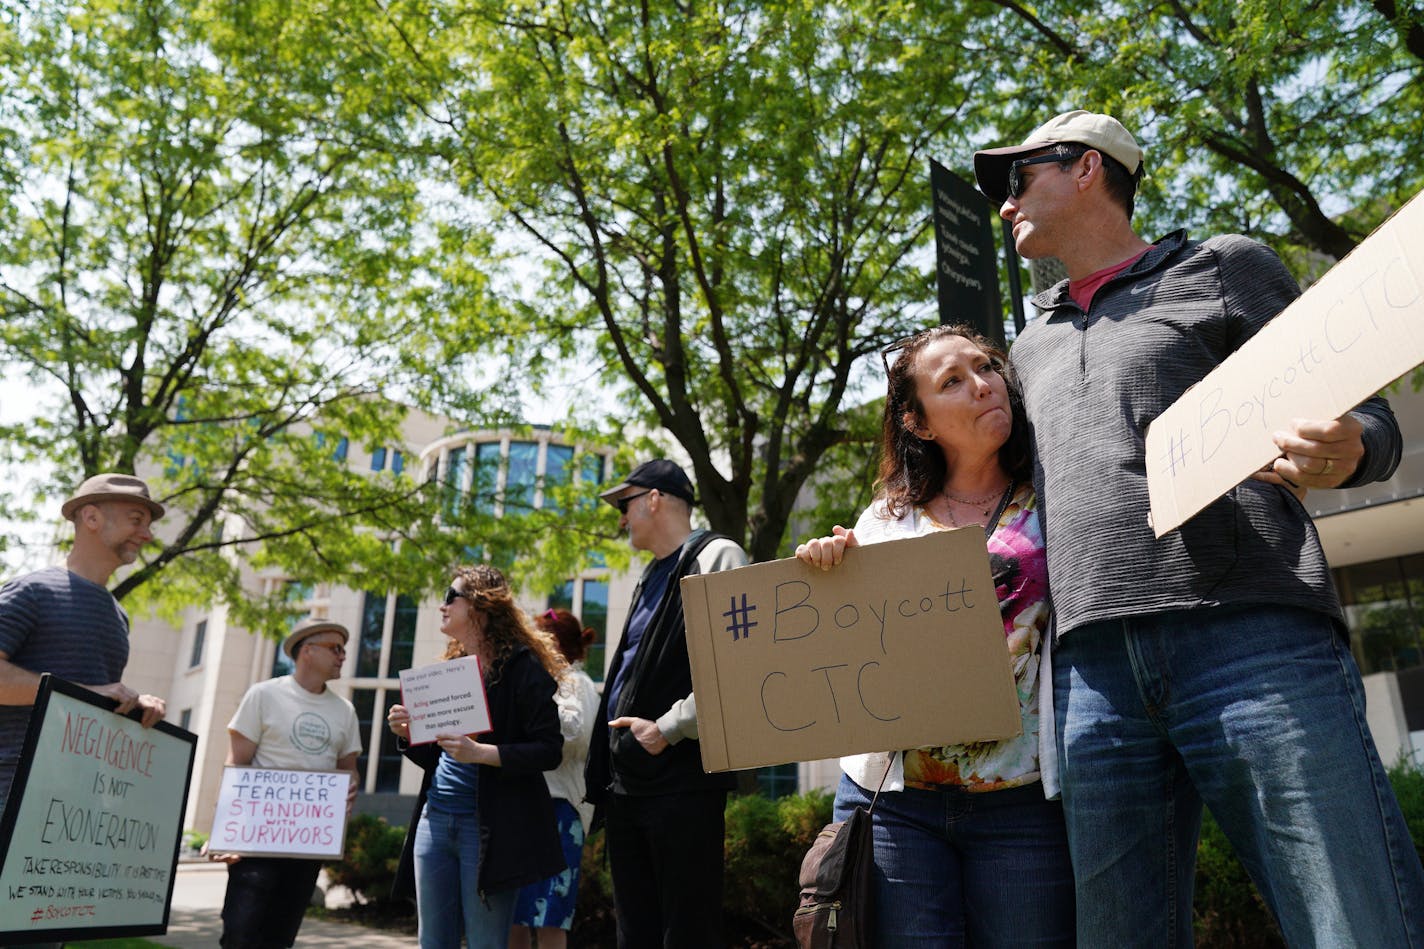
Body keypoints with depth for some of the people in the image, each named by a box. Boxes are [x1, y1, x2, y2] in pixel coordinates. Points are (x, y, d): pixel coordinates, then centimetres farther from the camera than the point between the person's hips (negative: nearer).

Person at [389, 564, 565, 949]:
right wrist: (408, 734, 1)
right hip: (435, 820, 7)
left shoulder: (521, 667, -8)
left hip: (489, 826, -7)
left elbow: (549, 750, -15)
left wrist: (481, 752, -26)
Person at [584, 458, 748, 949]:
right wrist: (603, 771, 17)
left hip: (683, 778, -9)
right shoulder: (652, 577, 20)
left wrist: (667, 728, -17)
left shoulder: (715, 557, -7)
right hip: (627, 782, 9)